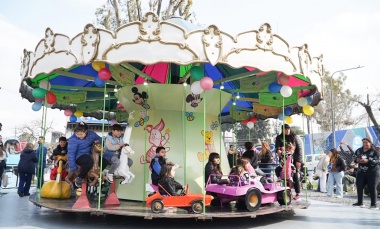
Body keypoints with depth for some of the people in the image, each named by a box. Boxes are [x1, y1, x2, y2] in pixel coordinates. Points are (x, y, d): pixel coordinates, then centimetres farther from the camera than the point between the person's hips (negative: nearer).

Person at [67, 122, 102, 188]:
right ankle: (79, 178, -14)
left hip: (89, 154, 6)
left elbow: (100, 139, 12)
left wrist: (98, 141, -10)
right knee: (89, 162, -37)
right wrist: (73, 168, -20)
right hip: (79, 157, -6)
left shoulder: (91, 134, -7)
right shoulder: (73, 139, -21)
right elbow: (71, 154, -20)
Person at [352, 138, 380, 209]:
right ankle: (360, 202, 16)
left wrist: (367, 161, -28)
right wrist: (357, 160, -13)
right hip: (361, 172, 5)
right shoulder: (358, 150, 8)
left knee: (372, 188, -4)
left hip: (372, 172, -5)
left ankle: (374, 204, 3)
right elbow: (354, 158, 10)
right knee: (359, 186, 4)